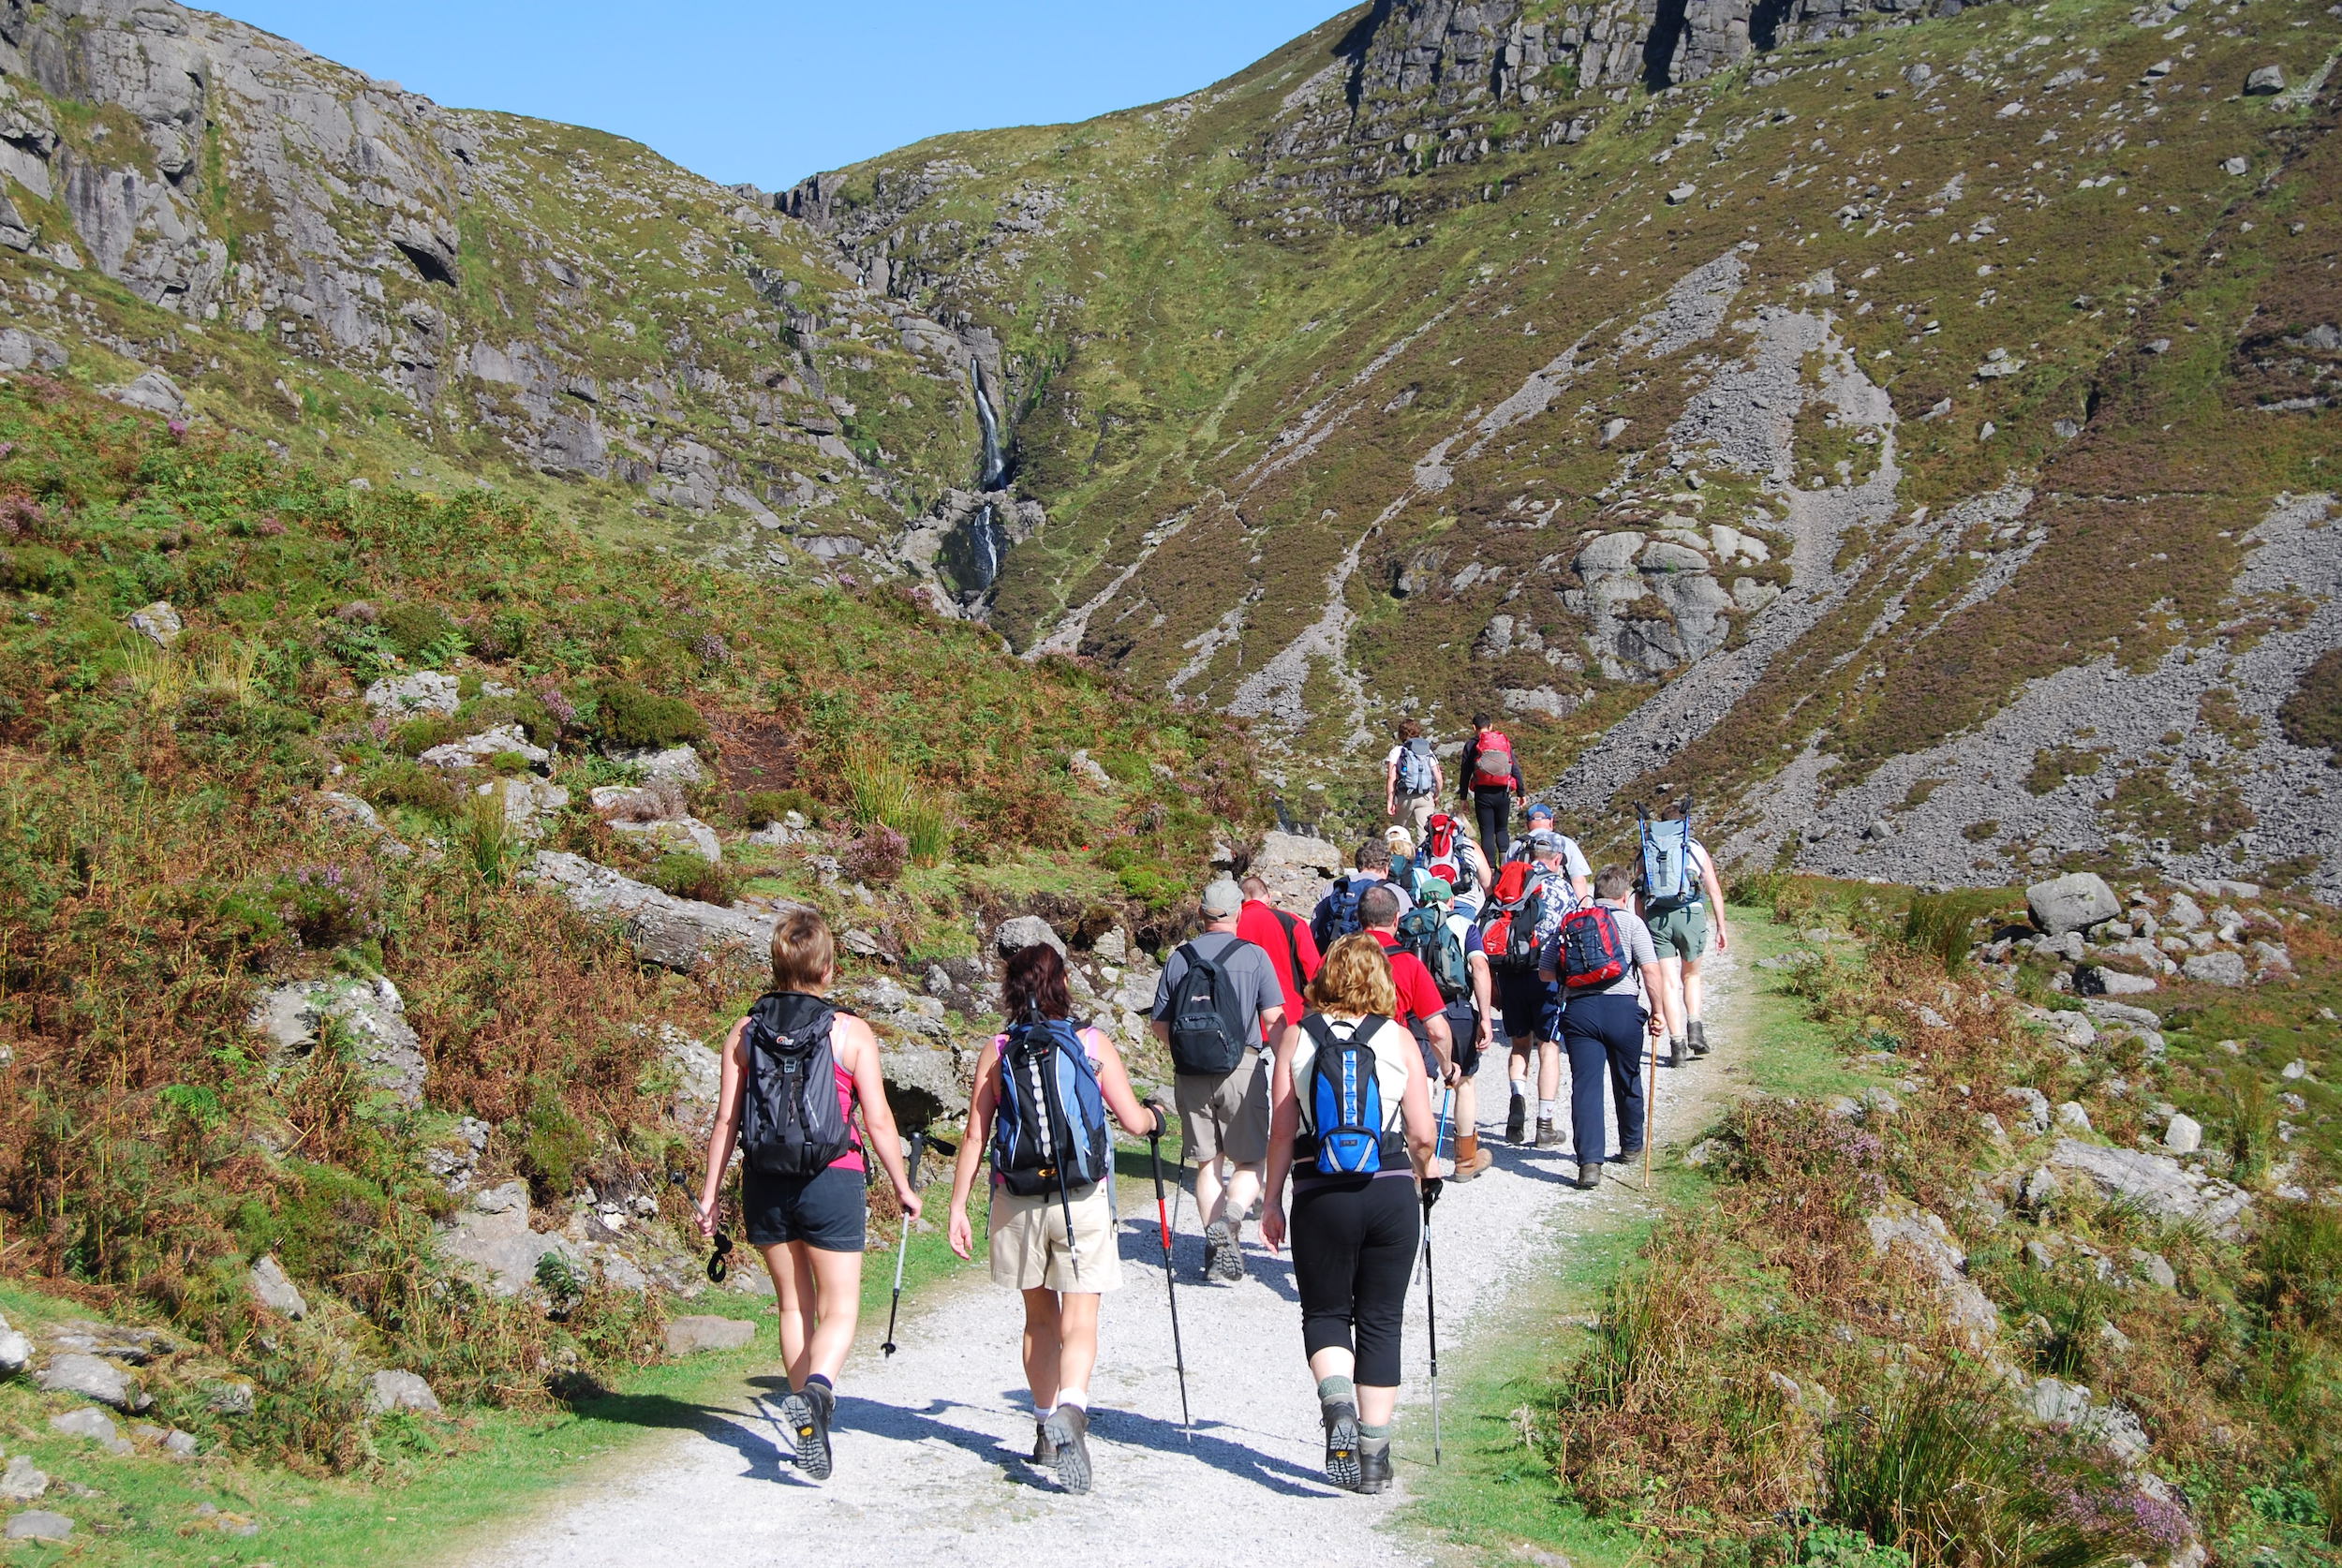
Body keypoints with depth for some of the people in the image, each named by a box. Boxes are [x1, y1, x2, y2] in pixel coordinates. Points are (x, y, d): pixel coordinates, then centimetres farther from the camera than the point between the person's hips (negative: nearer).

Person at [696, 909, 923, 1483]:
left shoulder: (744, 1032, 2)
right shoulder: (851, 1033, -6)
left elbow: (726, 1120, 3)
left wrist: (710, 1193, 10)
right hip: (832, 1183, -3)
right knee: (839, 1310, 2)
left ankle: (807, 1423, 21)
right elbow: (878, 1121, -6)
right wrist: (902, 1187, 5)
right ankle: (816, 1388, -26)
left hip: (766, 1185, 3)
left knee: (793, 1305, 17)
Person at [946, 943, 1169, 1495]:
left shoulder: (996, 1051, 1)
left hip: (1018, 1201, 2)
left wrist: (958, 1207, 6)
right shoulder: (1093, 1043, -2)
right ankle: (1070, 1410, -29)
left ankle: (1046, 1431, 26)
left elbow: (975, 1136, 0)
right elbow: (1134, 1122, -1)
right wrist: (1158, 1113, 22)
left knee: (1039, 1316, 19)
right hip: (1082, 1199, -2)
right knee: (1079, 1321, -4)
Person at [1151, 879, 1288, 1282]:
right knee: (1251, 1160, 6)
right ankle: (1230, 1220, -19)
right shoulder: (1254, 956, -2)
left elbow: (1159, 1025, 9)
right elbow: (1274, 1020, -5)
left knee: (1207, 1163, 11)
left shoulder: (1179, 958, 6)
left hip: (1191, 1074, 3)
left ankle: (1215, 1252, 9)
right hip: (1242, 1069, -3)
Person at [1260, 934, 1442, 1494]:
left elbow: (1282, 1130, -1)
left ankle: (1337, 1405, -15)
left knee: (1325, 1315, 14)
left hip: (1320, 1196, 0)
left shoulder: (1297, 1038, -1)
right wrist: (1425, 1176, 19)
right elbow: (1424, 1136, -1)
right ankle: (1374, 1459, 12)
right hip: (1392, 1193, 1)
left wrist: (1272, 1200, 9)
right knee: (1380, 1322, 11)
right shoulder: (1398, 1040, -1)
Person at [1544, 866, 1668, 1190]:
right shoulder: (1630, 922, 3)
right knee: (1628, 1081, 19)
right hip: (1623, 1007, -1)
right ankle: (1631, 1146, 38)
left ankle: (1589, 1161, -16)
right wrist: (1656, 1011, 4)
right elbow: (1651, 972, -7)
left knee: (1585, 1083, -4)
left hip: (1578, 1010, 1)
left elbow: (1547, 973, 13)